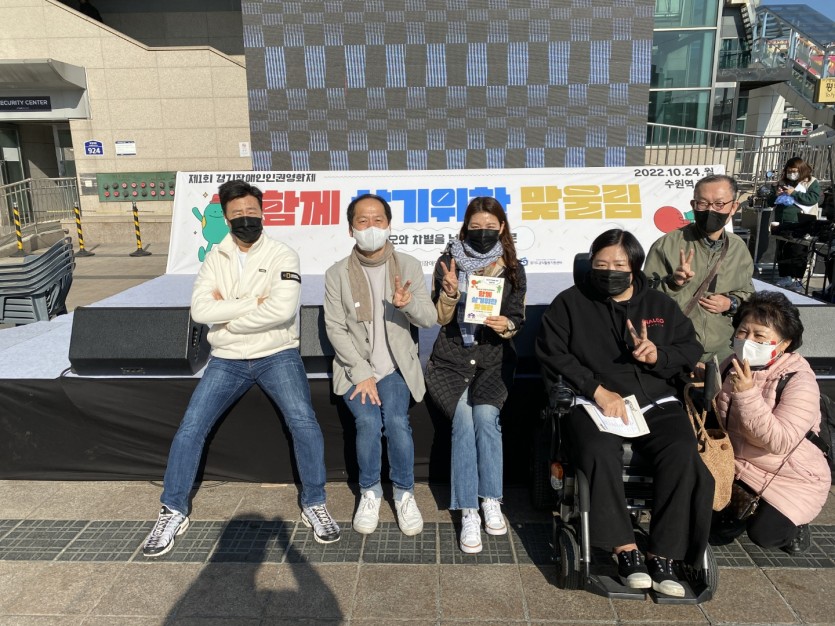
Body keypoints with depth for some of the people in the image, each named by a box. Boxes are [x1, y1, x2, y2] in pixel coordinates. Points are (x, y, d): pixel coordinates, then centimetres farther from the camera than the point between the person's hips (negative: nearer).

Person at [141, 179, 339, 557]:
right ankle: (173, 512, 16)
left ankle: (314, 504, -1)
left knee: (303, 422, -21)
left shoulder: (282, 256, -5)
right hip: (227, 360, 3)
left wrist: (227, 314, -12)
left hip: (277, 355, -3)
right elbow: (200, 310, -9)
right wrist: (253, 303, -16)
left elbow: (282, 309, -22)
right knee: (189, 430, -4)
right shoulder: (215, 258, 6)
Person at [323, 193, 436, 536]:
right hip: (355, 368, 0)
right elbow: (335, 329, -5)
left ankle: (404, 493, 2)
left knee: (397, 421, -24)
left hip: (396, 367, 1)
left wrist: (407, 304, -25)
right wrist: (362, 374, -14)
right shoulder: (337, 273, -2)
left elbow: (428, 318, -2)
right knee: (368, 421, -24)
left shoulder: (409, 266, 1)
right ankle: (370, 492, 4)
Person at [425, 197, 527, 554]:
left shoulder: (512, 269, 7)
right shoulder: (448, 262, 4)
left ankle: (490, 503, -8)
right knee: (464, 418, -23)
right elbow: (440, 318, 3)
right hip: (451, 359, 0)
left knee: (485, 416, -25)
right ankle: (469, 514, -16)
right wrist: (450, 291, -16)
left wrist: (507, 325, -15)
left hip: (494, 359, 1)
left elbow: (517, 319, 8)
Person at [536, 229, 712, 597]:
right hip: (592, 403, -2)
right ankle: (625, 548, -20)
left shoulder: (661, 305, 21)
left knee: (682, 455, -28)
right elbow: (552, 354, -1)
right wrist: (597, 390, -12)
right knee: (599, 453, -35)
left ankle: (662, 556, -17)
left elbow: (692, 350, 18)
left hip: (656, 404, 3)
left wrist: (659, 355, -6)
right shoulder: (570, 303, 10)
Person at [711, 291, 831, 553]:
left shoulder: (799, 381, -24)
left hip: (792, 478, -4)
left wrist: (747, 394, -42)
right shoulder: (732, 367, -7)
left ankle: (793, 521, 17)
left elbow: (781, 443, -34)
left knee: (763, 534, -16)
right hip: (740, 466, 5)